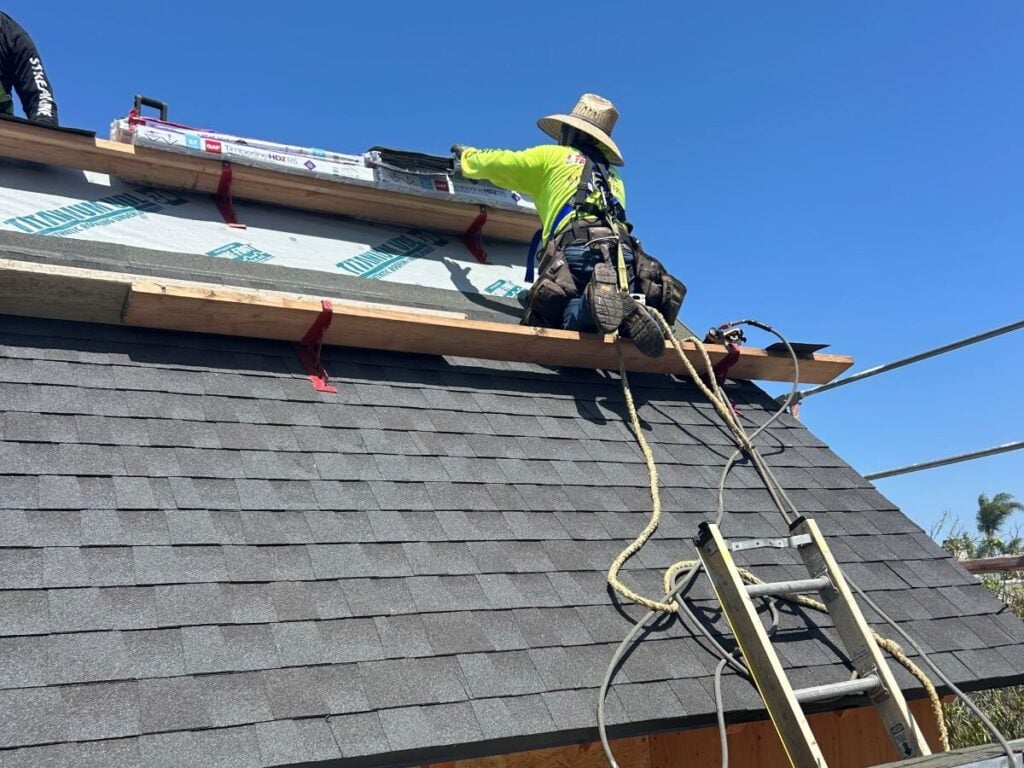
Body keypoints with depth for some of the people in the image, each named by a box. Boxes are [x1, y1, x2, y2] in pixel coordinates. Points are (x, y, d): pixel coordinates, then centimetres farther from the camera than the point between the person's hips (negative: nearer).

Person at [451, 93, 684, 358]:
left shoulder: (552, 156, 24)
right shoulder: (614, 178, 37)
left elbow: (494, 163, 30)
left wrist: (466, 156, 52)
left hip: (577, 249, -4)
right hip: (622, 251, 4)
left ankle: (601, 301, -39)